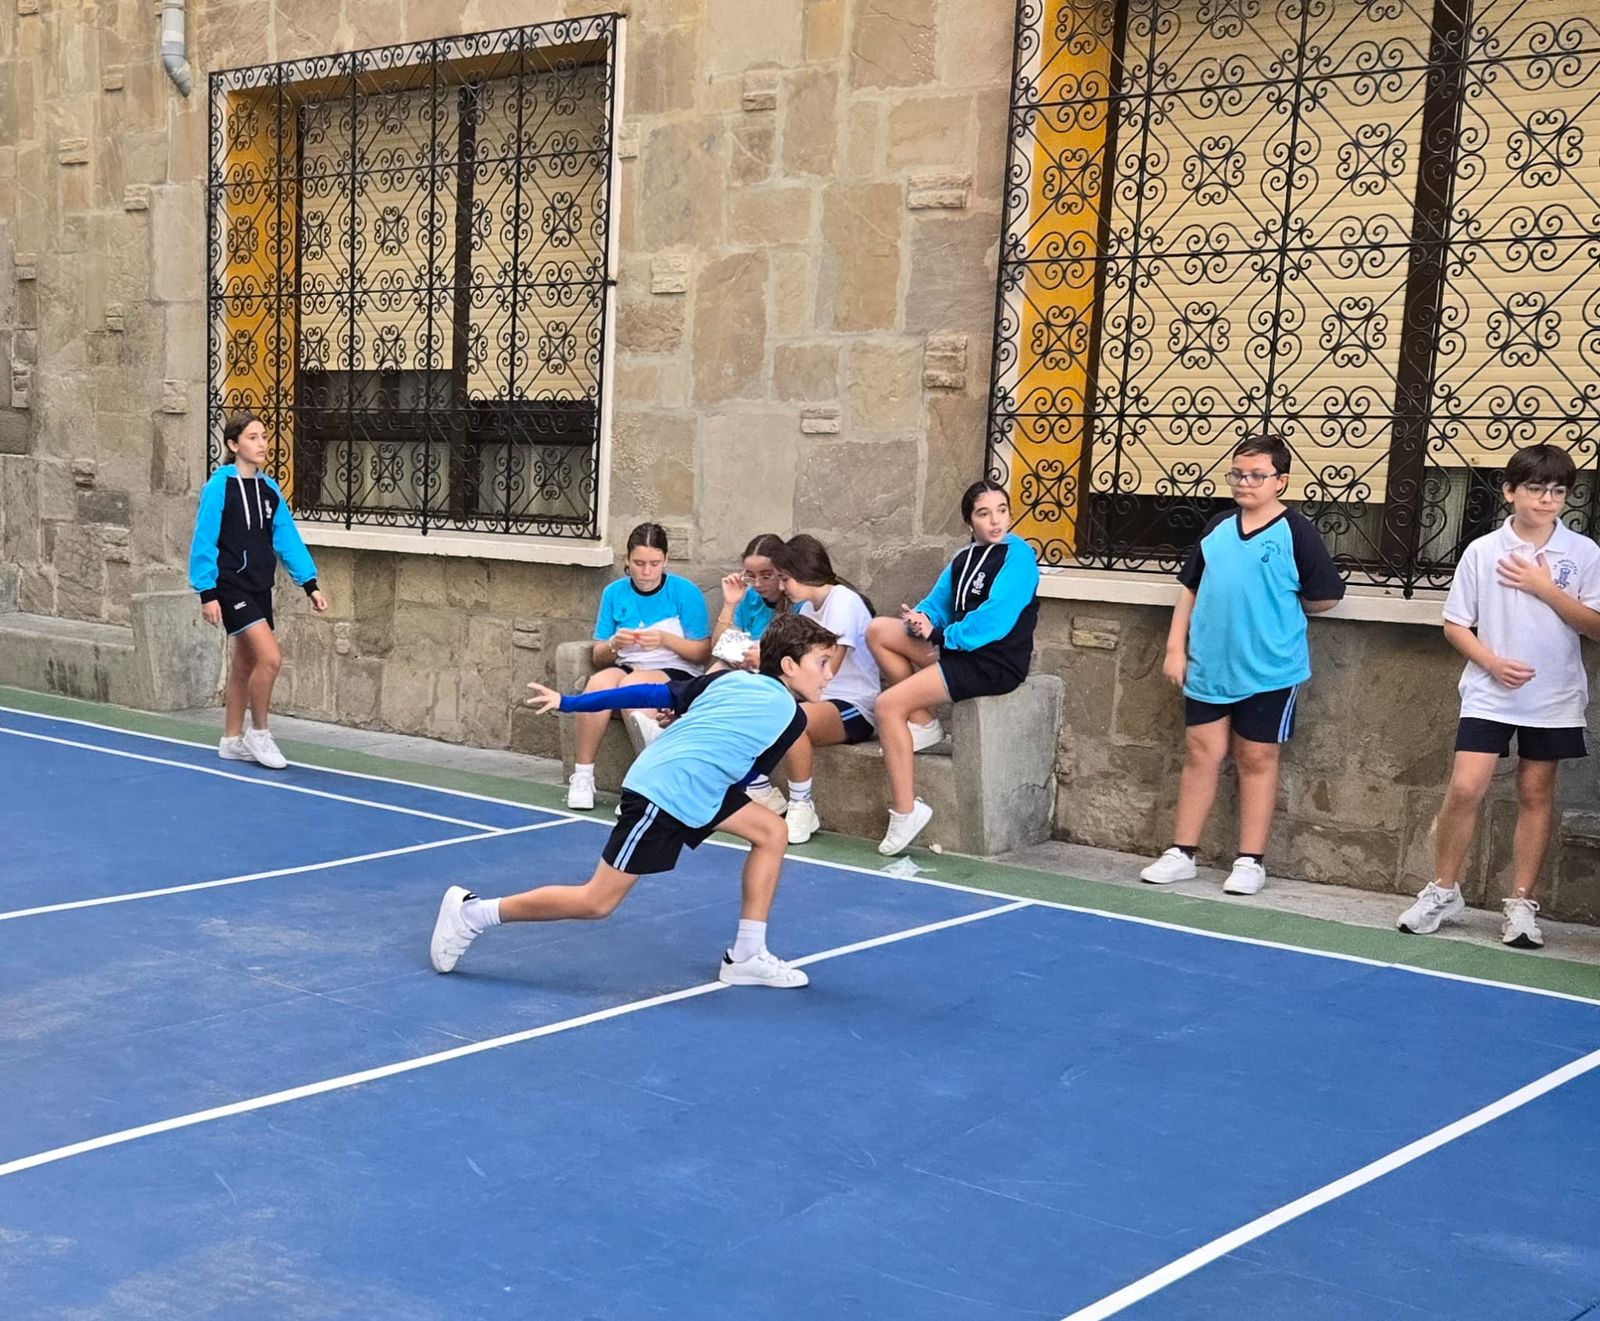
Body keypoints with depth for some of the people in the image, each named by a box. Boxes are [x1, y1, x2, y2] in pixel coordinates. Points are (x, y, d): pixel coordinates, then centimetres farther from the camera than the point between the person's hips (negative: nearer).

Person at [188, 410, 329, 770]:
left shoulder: (270, 489, 6)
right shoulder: (219, 487, -11)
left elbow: (288, 539, 8)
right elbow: (204, 542, -11)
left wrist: (310, 585, 2)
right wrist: (207, 594, -14)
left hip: (259, 588, 7)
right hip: (231, 587, -7)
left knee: (245, 664, 14)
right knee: (270, 656, -17)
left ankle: (233, 740, 26)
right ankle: (259, 732, 0)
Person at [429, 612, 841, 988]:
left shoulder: (732, 678, 12)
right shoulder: (790, 715, -5)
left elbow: (652, 693, 8)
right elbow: (747, 774, 9)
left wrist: (568, 702, 10)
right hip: (664, 794, -9)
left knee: (772, 832, 10)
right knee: (595, 902, 0)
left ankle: (747, 956, 14)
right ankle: (472, 913, 10)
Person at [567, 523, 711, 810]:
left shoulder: (686, 592, -3)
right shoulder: (615, 593, 8)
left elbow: (703, 653, -3)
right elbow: (599, 658, 11)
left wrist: (665, 640, -18)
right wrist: (614, 644, -12)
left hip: (678, 673, -3)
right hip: (627, 668, 3)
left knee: (631, 686, -34)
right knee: (598, 683, -30)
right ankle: (582, 777, -22)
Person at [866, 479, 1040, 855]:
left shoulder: (1018, 556, -12)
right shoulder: (963, 558, 14)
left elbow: (994, 619, -22)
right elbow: (937, 604, 13)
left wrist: (939, 636, -14)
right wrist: (920, 620, -11)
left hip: (995, 664, -9)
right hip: (959, 650, 9)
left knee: (889, 705, -18)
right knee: (878, 631, 0)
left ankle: (906, 811, -13)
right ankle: (923, 724, 4)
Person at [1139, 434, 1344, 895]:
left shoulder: (1296, 532, -6)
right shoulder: (1217, 528, 9)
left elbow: (1327, 596, -2)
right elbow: (1190, 588, 13)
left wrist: (1280, 608, 7)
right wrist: (1175, 647, 7)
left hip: (1268, 671, -4)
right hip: (1208, 667, 4)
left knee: (1257, 760, 5)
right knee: (1201, 754, 8)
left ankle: (1251, 862, 13)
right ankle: (1182, 854, 15)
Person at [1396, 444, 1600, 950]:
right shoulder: (1482, 551, -2)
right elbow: (1455, 625, 2)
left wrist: (1545, 588, -14)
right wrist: (1492, 662, -14)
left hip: (1554, 700, 1)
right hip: (1489, 695, -1)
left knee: (1536, 795, 7)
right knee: (1465, 789, -8)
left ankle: (1521, 903, 16)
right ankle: (1443, 891, 8)